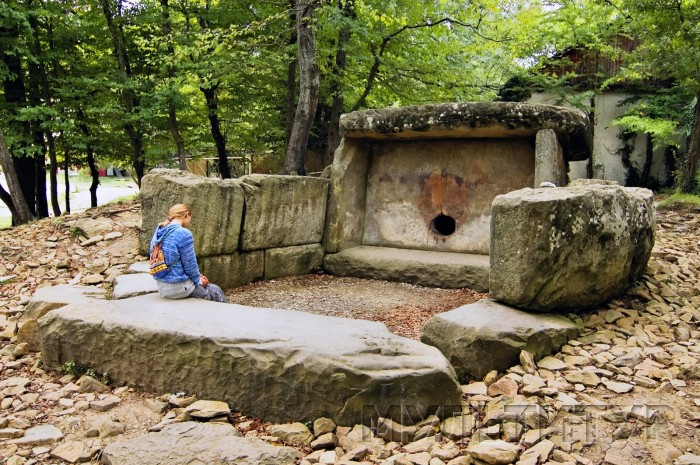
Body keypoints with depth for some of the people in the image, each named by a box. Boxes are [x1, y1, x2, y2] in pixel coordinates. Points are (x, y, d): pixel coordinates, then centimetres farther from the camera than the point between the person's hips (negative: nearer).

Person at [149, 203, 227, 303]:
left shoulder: (158, 232, 6)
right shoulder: (184, 234, -18)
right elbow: (190, 264, -14)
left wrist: (197, 276, 13)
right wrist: (198, 280, 5)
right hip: (178, 288, -8)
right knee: (216, 291, 15)